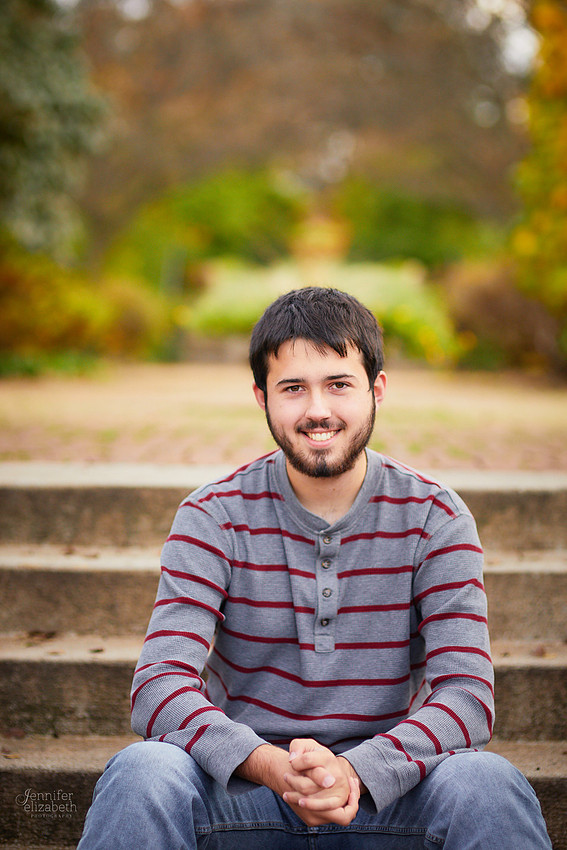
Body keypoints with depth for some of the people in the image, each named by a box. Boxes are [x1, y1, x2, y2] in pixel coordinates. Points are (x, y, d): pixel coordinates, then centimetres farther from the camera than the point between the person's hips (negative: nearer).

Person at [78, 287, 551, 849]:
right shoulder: (213, 518, -4)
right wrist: (266, 764, -32)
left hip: (385, 793, 1)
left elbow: (467, 696, -11)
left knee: (486, 784, -30)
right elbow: (159, 686, -13)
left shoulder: (435, 518, -2)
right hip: (243, 791, 0)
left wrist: (356, 771, -29)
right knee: (142, 773, -30)